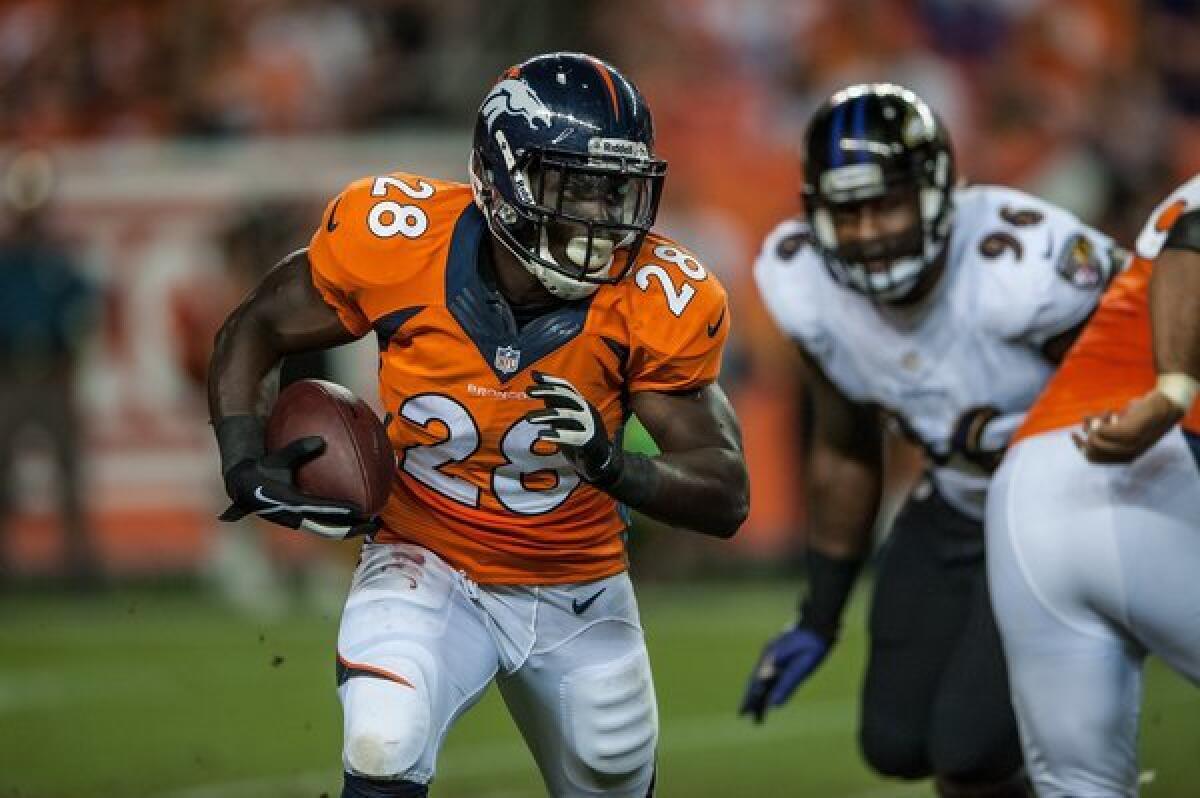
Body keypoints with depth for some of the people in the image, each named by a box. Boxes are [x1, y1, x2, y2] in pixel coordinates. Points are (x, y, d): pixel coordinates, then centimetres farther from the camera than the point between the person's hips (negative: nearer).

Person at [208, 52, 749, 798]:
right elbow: (255, 329, -2)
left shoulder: (655, 302, -19)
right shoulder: (399, 241, -21)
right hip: (427, 569, -2)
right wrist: (244, 462, -18)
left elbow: (727, 499, -18)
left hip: (580, 597, 2)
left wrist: (612, 464, -37)